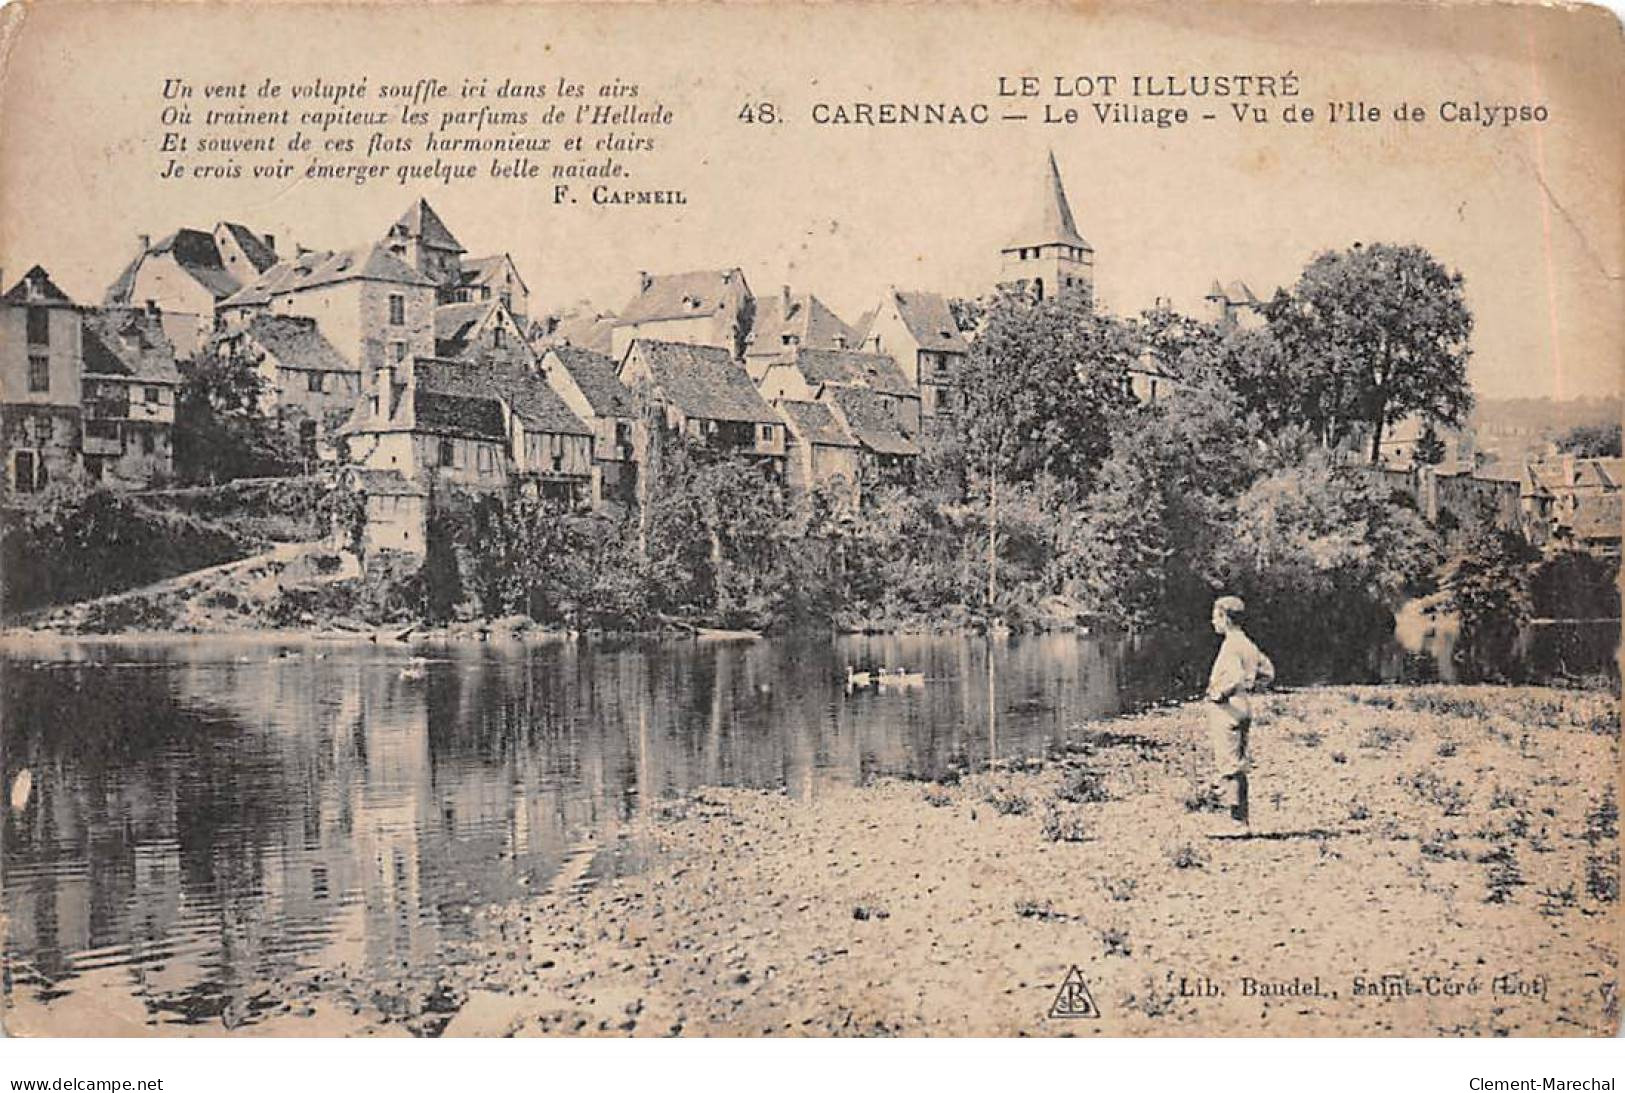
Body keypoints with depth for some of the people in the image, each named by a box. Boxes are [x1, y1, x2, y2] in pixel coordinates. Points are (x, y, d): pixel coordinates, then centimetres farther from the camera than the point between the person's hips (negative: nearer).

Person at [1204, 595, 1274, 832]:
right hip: (1244, 707, 10)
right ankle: (1242, 819, 17)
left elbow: (1236, 677, -28)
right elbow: (1268, 673, 23)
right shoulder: (1248, 644, 15)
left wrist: (1219, 693, -15)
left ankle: (1237, 821, -9)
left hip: (1227, 708, -10)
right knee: (1238, 766, 14)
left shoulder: (1231, 645, -14)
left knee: (1229, 766, -8)